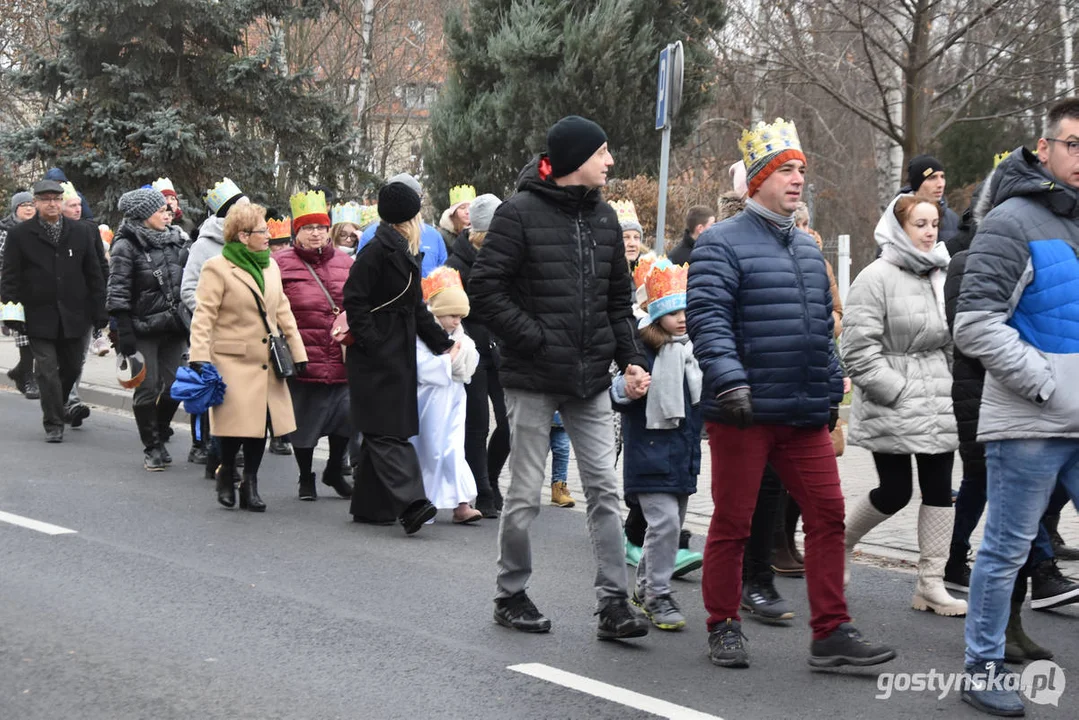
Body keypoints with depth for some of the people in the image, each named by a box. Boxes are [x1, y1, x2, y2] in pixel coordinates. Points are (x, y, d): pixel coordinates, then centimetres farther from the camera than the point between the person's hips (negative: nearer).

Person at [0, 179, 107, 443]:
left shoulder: (82, 233, 6)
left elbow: (94, 275, 8)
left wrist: (100, 312, 3)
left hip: (74, 316, 2)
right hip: (39, 317, -2)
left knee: (72, 367, 11)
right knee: (47, 371, -5)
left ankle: (60, 407, 36)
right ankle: (54, 424, 3)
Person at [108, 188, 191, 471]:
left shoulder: (174, 241, 12)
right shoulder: (126, 246, -7)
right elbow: (118, 293, -11)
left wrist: (189, 322, 16)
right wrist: (124, 333, -16)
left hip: (174, 328, 5)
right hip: (143, 330, -5)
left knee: (174, 387, 2)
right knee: (148, 388, -3)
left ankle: (158, 438, 22)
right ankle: (151, 447, 9)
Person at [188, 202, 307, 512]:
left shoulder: (270, 266, 15)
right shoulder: (217, 268, -7)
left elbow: (283, 311, 20)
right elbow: (204, 315, -11)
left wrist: (298, 352, 17)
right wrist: (199, 356, -20)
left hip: (267, 363, 6)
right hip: (233, 361, -6)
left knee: (260, 421, 4)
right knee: (237, 424, -9)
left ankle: (250, 485, 15)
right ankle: (226, 474, 17)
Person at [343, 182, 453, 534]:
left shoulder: (405, 254, 15)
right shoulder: (376, 251, -13)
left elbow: (416, 307, 22)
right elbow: (354, 300, -17)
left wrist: (443, 343, 19)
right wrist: (372, 344, -20)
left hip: (399, 355, 9)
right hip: (376, 358, -9)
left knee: (381, 430, 11)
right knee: (387, 430, -12)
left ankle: (368, 505, 16)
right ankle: (409, 504, -22)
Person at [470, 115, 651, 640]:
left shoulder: (604, 218, 11)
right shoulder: (520, 213, -8)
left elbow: (618, 298, 17)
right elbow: (485, 288, -11)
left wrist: (631, 358, 5)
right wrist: (535, 339, -15)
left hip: (589, 379, 5)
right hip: (533, 379, -5)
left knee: (604, 488, -1)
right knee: (525, 494, 4)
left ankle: (613, 603, 1)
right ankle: (510, 595, 20)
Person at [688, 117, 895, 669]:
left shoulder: (807, 248, 18)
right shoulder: (722, 243, -6)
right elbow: (707, 318, -16)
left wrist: (831, 390, 22)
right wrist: (730, 381, -26)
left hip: (805, 415, 7)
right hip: (743, 414, -7)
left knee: (828, 513, 2)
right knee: (732, 521, 3)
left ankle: (831, 633, 8)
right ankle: (723, 629, 17)